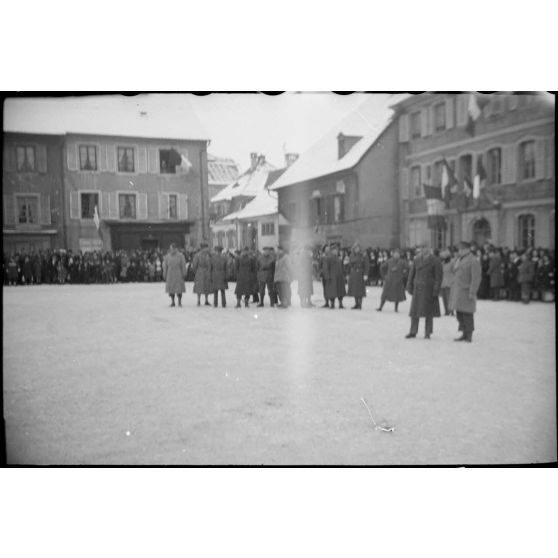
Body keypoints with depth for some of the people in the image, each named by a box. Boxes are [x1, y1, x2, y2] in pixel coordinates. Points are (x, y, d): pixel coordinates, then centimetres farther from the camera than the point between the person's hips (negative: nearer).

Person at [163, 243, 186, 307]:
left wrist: (184, 274, -7)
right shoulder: (167, 257, 3)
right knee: (171, 289, 3)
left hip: (178, 275, -2)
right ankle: (173, 302, 13)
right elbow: (165, 266, 6)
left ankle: (179, 302, 7)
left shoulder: (180, 256, -4)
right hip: (170, 275, 2)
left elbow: (183, 265, -3)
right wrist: (164, 275, 3)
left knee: (179, 289, -5)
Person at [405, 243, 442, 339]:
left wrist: (436, 290, -12)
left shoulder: (435, 261, -5)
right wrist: (409, 287, 7)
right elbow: (412, 274, 12)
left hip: (428, 290, -4)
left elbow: (438, 277, -7)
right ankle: (413, 332, 13)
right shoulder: (416, 260, 8)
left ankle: (427, 333, 12)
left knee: (428, 313, 2)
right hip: (417, 289, 4)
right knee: (414, 311, 5)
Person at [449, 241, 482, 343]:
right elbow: (453, 271, 27)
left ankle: (469, 336, 6)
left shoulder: (473, 261, -11)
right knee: (459, 313, 9)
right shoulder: (458, 260, 14)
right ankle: (464, 334, 18)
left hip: (466, 291, -8)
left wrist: (472, 292, -20)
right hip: (457, 291, 8)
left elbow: (476, 278, -16)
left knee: (467, 314, -3)